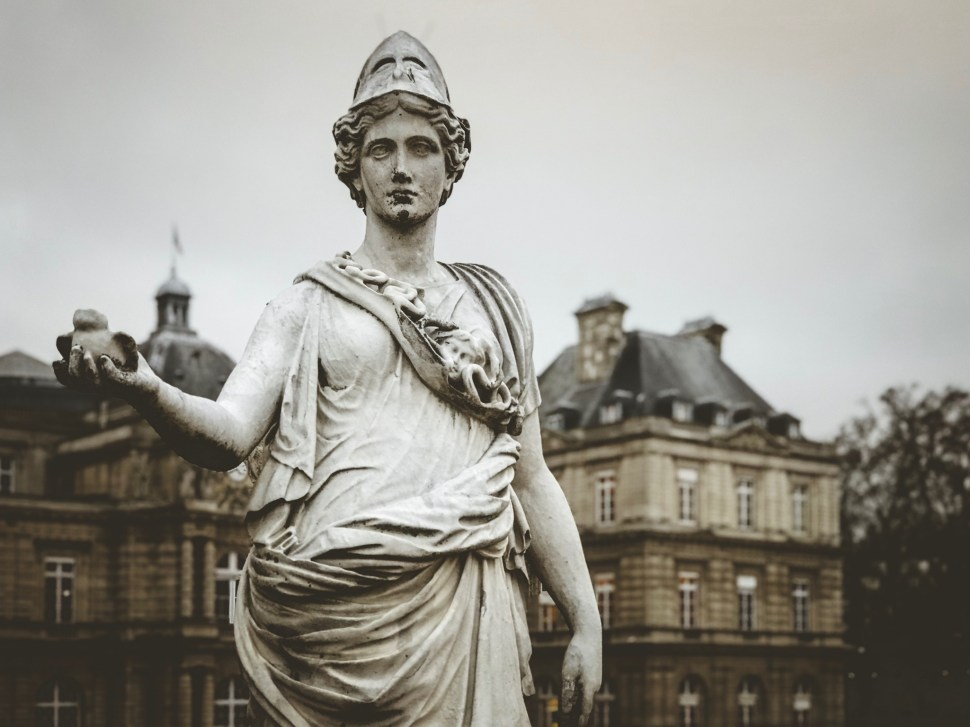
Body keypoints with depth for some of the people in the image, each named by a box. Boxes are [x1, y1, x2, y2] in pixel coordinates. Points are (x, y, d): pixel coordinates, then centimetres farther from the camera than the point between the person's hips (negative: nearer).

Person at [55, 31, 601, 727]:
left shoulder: (495, 307, 17)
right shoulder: (305, 309, 10)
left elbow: (532, 480, 16)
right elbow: (230, 435, -6)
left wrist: (587, 622, 8)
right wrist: (147, 389, -27)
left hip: (460, 613, 2)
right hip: (329, 610, -1)